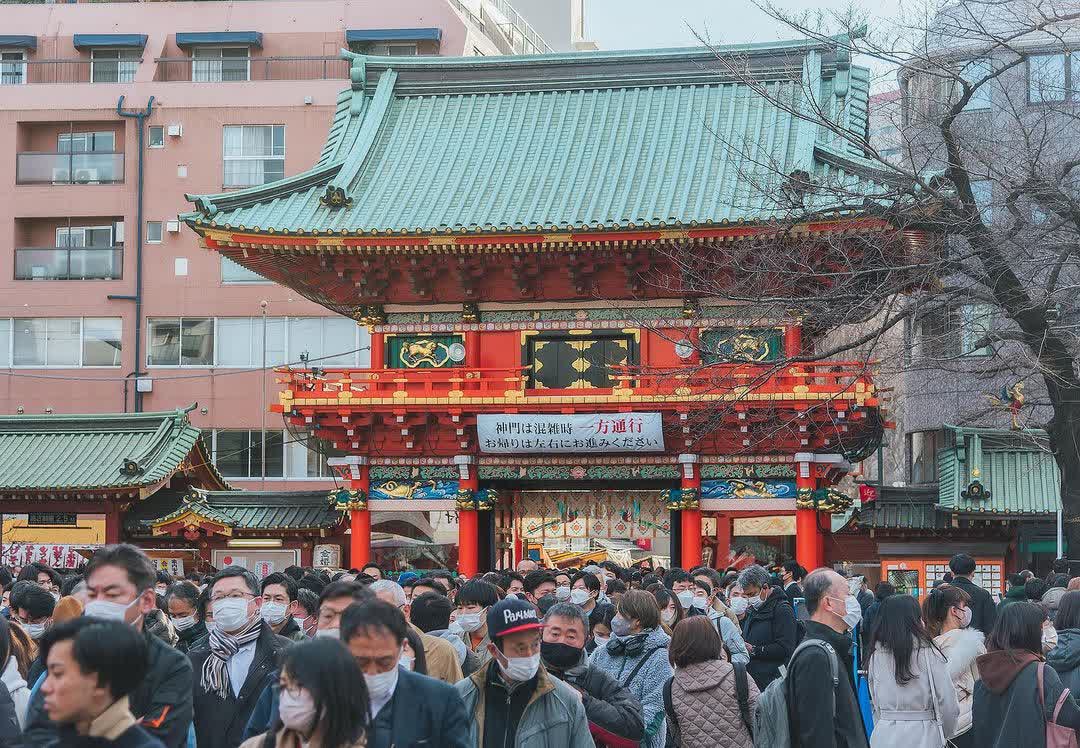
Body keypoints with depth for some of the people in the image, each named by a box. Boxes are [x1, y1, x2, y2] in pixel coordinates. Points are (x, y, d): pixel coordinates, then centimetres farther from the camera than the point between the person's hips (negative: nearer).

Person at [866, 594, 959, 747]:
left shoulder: (876, 655, -1)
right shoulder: (929, 654, -10)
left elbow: (876, 705, 3)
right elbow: (947, 702, -8)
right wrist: (948, 734, 9)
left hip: (884, 736, 3)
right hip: (923, 736, -3)